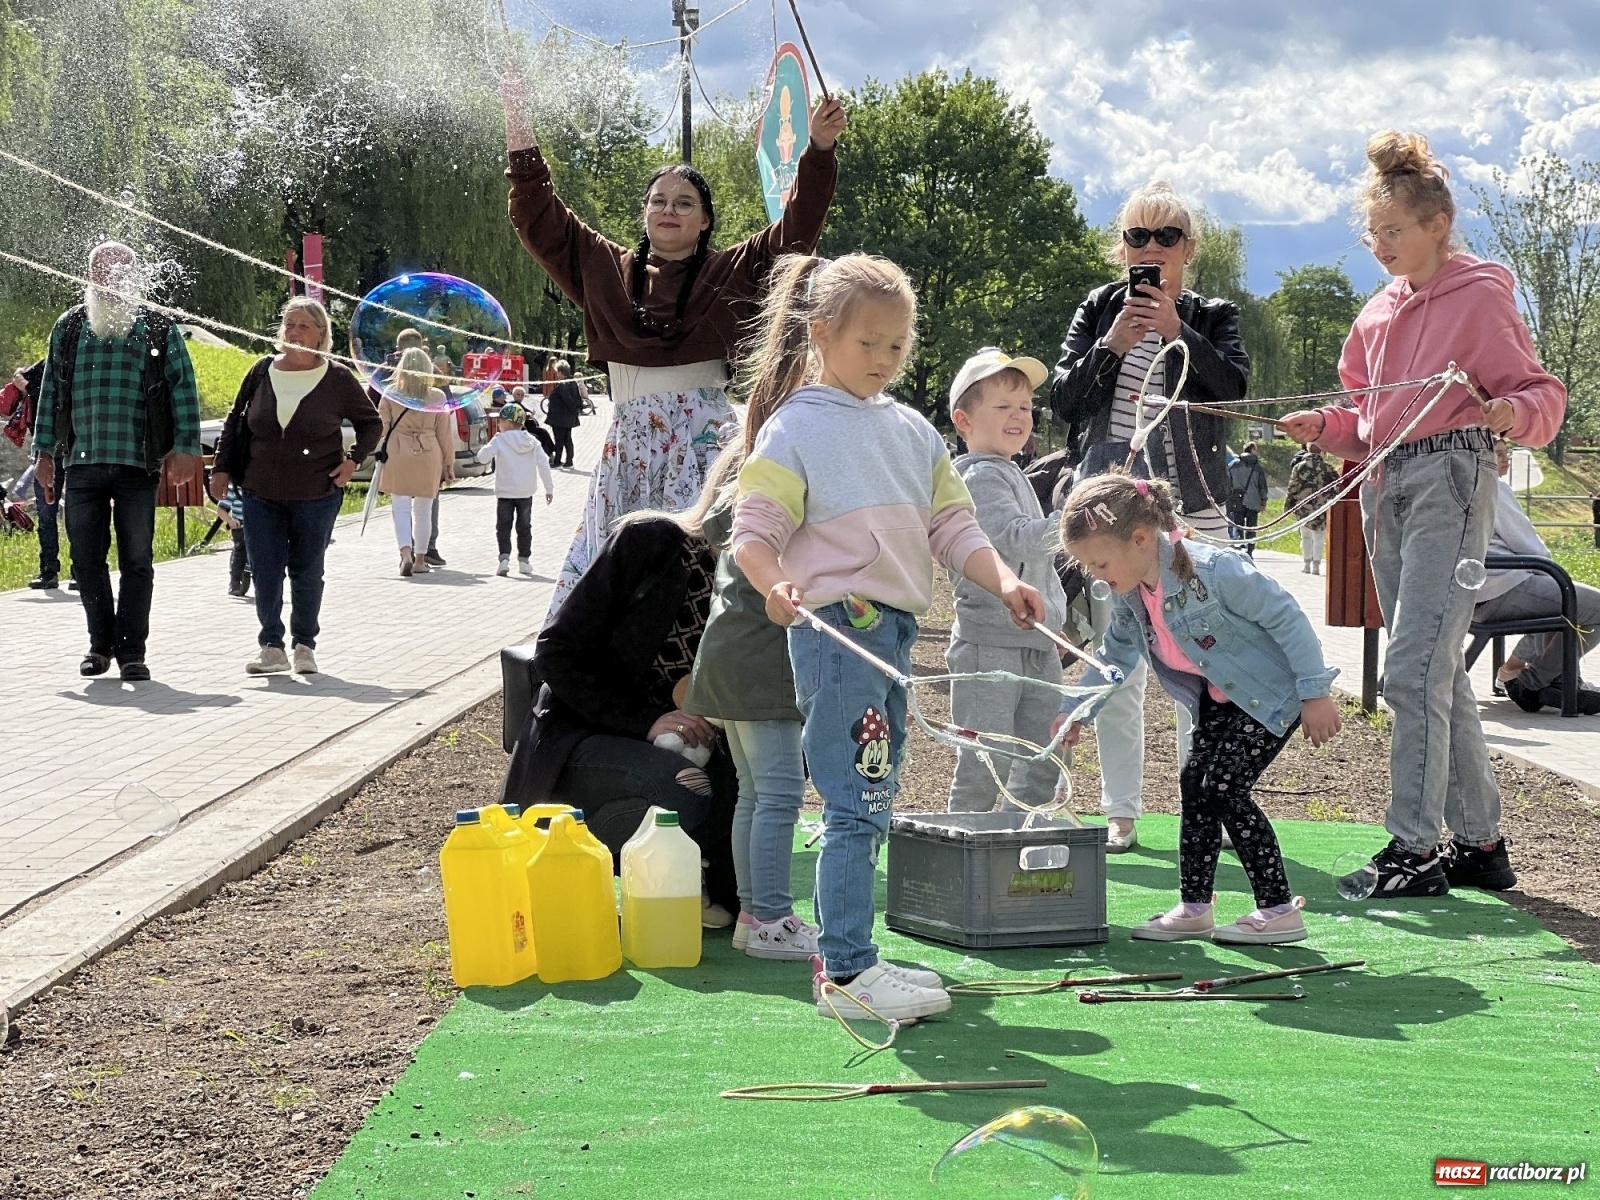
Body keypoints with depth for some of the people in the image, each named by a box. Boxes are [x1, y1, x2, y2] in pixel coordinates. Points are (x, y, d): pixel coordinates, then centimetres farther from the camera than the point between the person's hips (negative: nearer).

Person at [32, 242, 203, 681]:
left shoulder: (158, 329, 5)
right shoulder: (69, 328, 12)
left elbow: (183, 389, 2)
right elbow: (50, 391, 14)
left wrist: (186, 448, -8)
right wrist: (45, 452, 9)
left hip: (138, 464, -2)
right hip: (81, 463, 2)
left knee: (137, 562, 0)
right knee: (86, 560, 5)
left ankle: (131, 650, 8)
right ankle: (101, 643, 20)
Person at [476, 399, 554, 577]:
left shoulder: (499, 440, -9)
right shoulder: (531, 442, 4)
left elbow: (483, 457, -15)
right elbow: (543, 465, 2)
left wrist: (483, 448, 9)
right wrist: (549, 488, 8)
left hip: (505, 492, -3)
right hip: (526, 493, 4)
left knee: (503, 526, 2)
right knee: (524, 526, 13)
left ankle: (504, 557, -13)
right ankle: (524, 560, 15)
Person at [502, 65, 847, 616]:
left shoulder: (730, 273, 7)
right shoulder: (607, 269, 14)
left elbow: (796, 231, -1)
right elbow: (539, 219, 14)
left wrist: (819, 149, -13)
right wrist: (518, 125, 10)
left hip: (702, 440, -3)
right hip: (629, 442, 3)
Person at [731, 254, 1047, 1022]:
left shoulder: (913, 431, 16)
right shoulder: (797, 428, -4)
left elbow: (951, 525, 14)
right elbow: (753, 532, -9)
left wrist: (1004, 583, -2)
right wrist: (775, 584, -30)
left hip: (894, 628, 8)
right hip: (835, 629, -8)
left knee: (871, 805, 13)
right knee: (858, 804, -11)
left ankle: (846, 958, 22)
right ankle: (846, 971, -7)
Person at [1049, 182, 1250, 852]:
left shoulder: (1212, 318, 9)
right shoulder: (1097, 313, 11)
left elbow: (1235, 388, -8)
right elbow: (1062, 400, 3)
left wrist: (1177, 332, -18)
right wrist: (1110, 345, -11)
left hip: (1193, 507, -1)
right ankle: (1120, 812, 6)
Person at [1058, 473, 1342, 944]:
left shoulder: (1212, 570, -31)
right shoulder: (1128, 595, -6)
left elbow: (1287, 617, -25)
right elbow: (1115, 656, 13)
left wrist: (1314, 693, -23)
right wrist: (1075, 711, 9)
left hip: (1272, 690, -8)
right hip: (1219, 698, 9)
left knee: (1223, 787, -14)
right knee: (1195, 784, 4)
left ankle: (1280, 909, -8)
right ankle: (1194, 908, 13)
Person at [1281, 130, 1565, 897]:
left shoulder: (1481, 295, -3)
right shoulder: (1379, 313, 18)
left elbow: (1542, 393, -6)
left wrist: (1510, 412, -27)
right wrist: (1323, 429, 2)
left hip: (1450, 480, -8)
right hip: (1386, 488, 8)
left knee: (1413, 668, -15)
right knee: (1438, 673, 10)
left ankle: (1414, 848, -11)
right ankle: (1479, 843, 17)